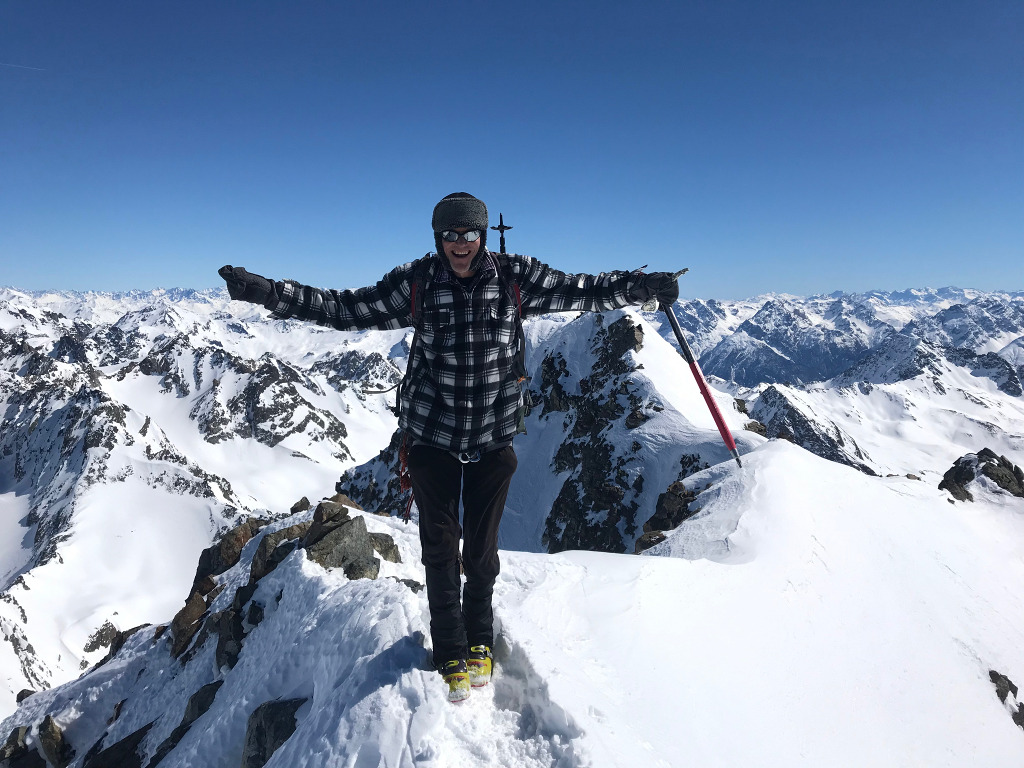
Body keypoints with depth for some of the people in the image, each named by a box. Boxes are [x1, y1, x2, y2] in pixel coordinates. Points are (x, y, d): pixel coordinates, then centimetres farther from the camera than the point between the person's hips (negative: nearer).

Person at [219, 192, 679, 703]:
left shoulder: (515, 277, -6)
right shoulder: (416, 282, -7)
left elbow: (581, 292, 1)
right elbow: (346, 310, -5)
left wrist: (643, 287, -6)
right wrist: (267, 292, -11)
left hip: (494, 437, 1)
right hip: (431, 435, 0)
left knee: (482, 545, 14)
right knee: (440, 546, 8)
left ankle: (480, 642, 37)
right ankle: (451, 654, 28)